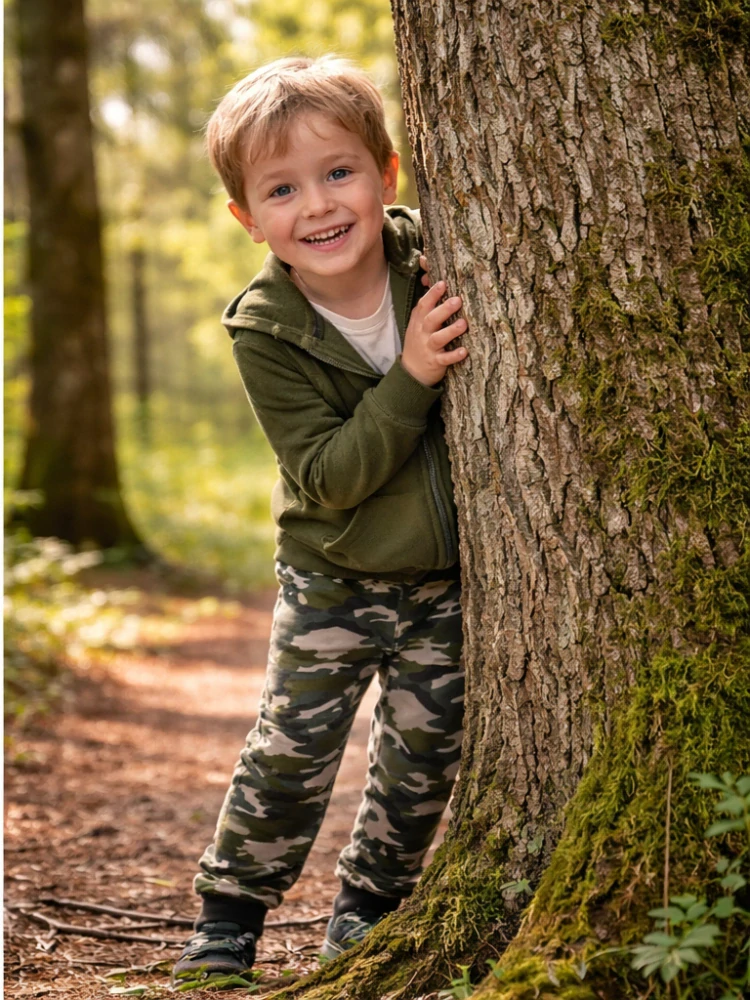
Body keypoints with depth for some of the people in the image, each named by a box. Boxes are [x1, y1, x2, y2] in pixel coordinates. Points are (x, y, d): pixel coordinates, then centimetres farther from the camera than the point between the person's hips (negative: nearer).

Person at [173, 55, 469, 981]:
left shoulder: (438, 255, -15)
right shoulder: (265, 333, -18)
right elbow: (329, 477, -24)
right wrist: (410, 380, -34)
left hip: (449, 581, 2)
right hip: (332, 584, -2)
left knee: (423, 757, 12)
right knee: (289, 751, 3)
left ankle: (368, 902, 34)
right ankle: (229, 913, 24)